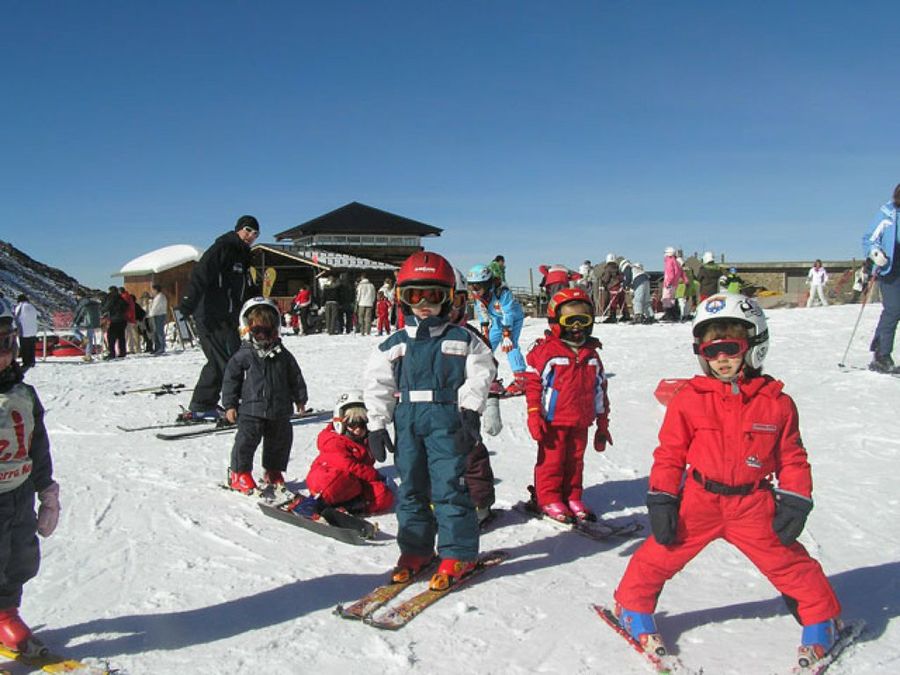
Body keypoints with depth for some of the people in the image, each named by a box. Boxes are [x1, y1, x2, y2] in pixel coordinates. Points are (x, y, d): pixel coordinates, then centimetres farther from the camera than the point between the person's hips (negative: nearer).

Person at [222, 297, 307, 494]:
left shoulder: (283, 355, 6)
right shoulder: (242, 356, -3)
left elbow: (295, 377, 15)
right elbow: (231, 379, -1)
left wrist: (300, 398, 18)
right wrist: (230, 405, -4)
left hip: (280, 410, 4)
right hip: (251, 409, -3)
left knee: (280, 440, 10)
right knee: (247, 440, -6)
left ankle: (273, 472, 28)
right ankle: (239, 473, 11)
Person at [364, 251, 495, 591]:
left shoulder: (462, 341, 3)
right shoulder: (394, 345, 9)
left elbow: (479, 378, -1)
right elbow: (377, 386, 9)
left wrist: (470, 414, -11)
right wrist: (376, 426, 4)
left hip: (447, 420, -4)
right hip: (407, 422, 4)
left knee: (448, 486, -5)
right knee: (411, 487, 10)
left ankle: (457, 554, 6)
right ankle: (415, 550, 23)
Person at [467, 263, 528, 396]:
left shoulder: (503, 293, -34)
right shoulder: (477, 296, -13)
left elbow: (508, 316, -32)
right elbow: (482, 315, 0)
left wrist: (506, 335, -33)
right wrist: (485, 331, 1)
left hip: (514, 319, -7)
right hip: (496, 322, 7)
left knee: (510, 345, -23)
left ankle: (520, 379, -21)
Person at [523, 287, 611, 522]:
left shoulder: (591, 354, 10)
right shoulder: (545, 350, -8)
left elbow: (599, 389, 16)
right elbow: (532, 383, -8)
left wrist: (602, 423, 16)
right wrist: (534, 415, -12)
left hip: (581, 421, 5)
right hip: (553, 420, -5)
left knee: (575, 460, 13)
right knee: (552, 460, 3)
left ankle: (571, 497, 26)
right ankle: (548, 499, 16)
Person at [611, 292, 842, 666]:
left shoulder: (777, 402, -3)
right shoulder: (689, 398, -6)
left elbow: (792, 457, 6)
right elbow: (669, 453, -1)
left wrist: (794, 502, -1)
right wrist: (661, 500, -5)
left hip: (755, 506, 1)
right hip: (698, 502, 0)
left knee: (789, 562, 8)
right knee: (659, 555, 2)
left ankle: (820, 618, 35)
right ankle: (633, 607, 26)